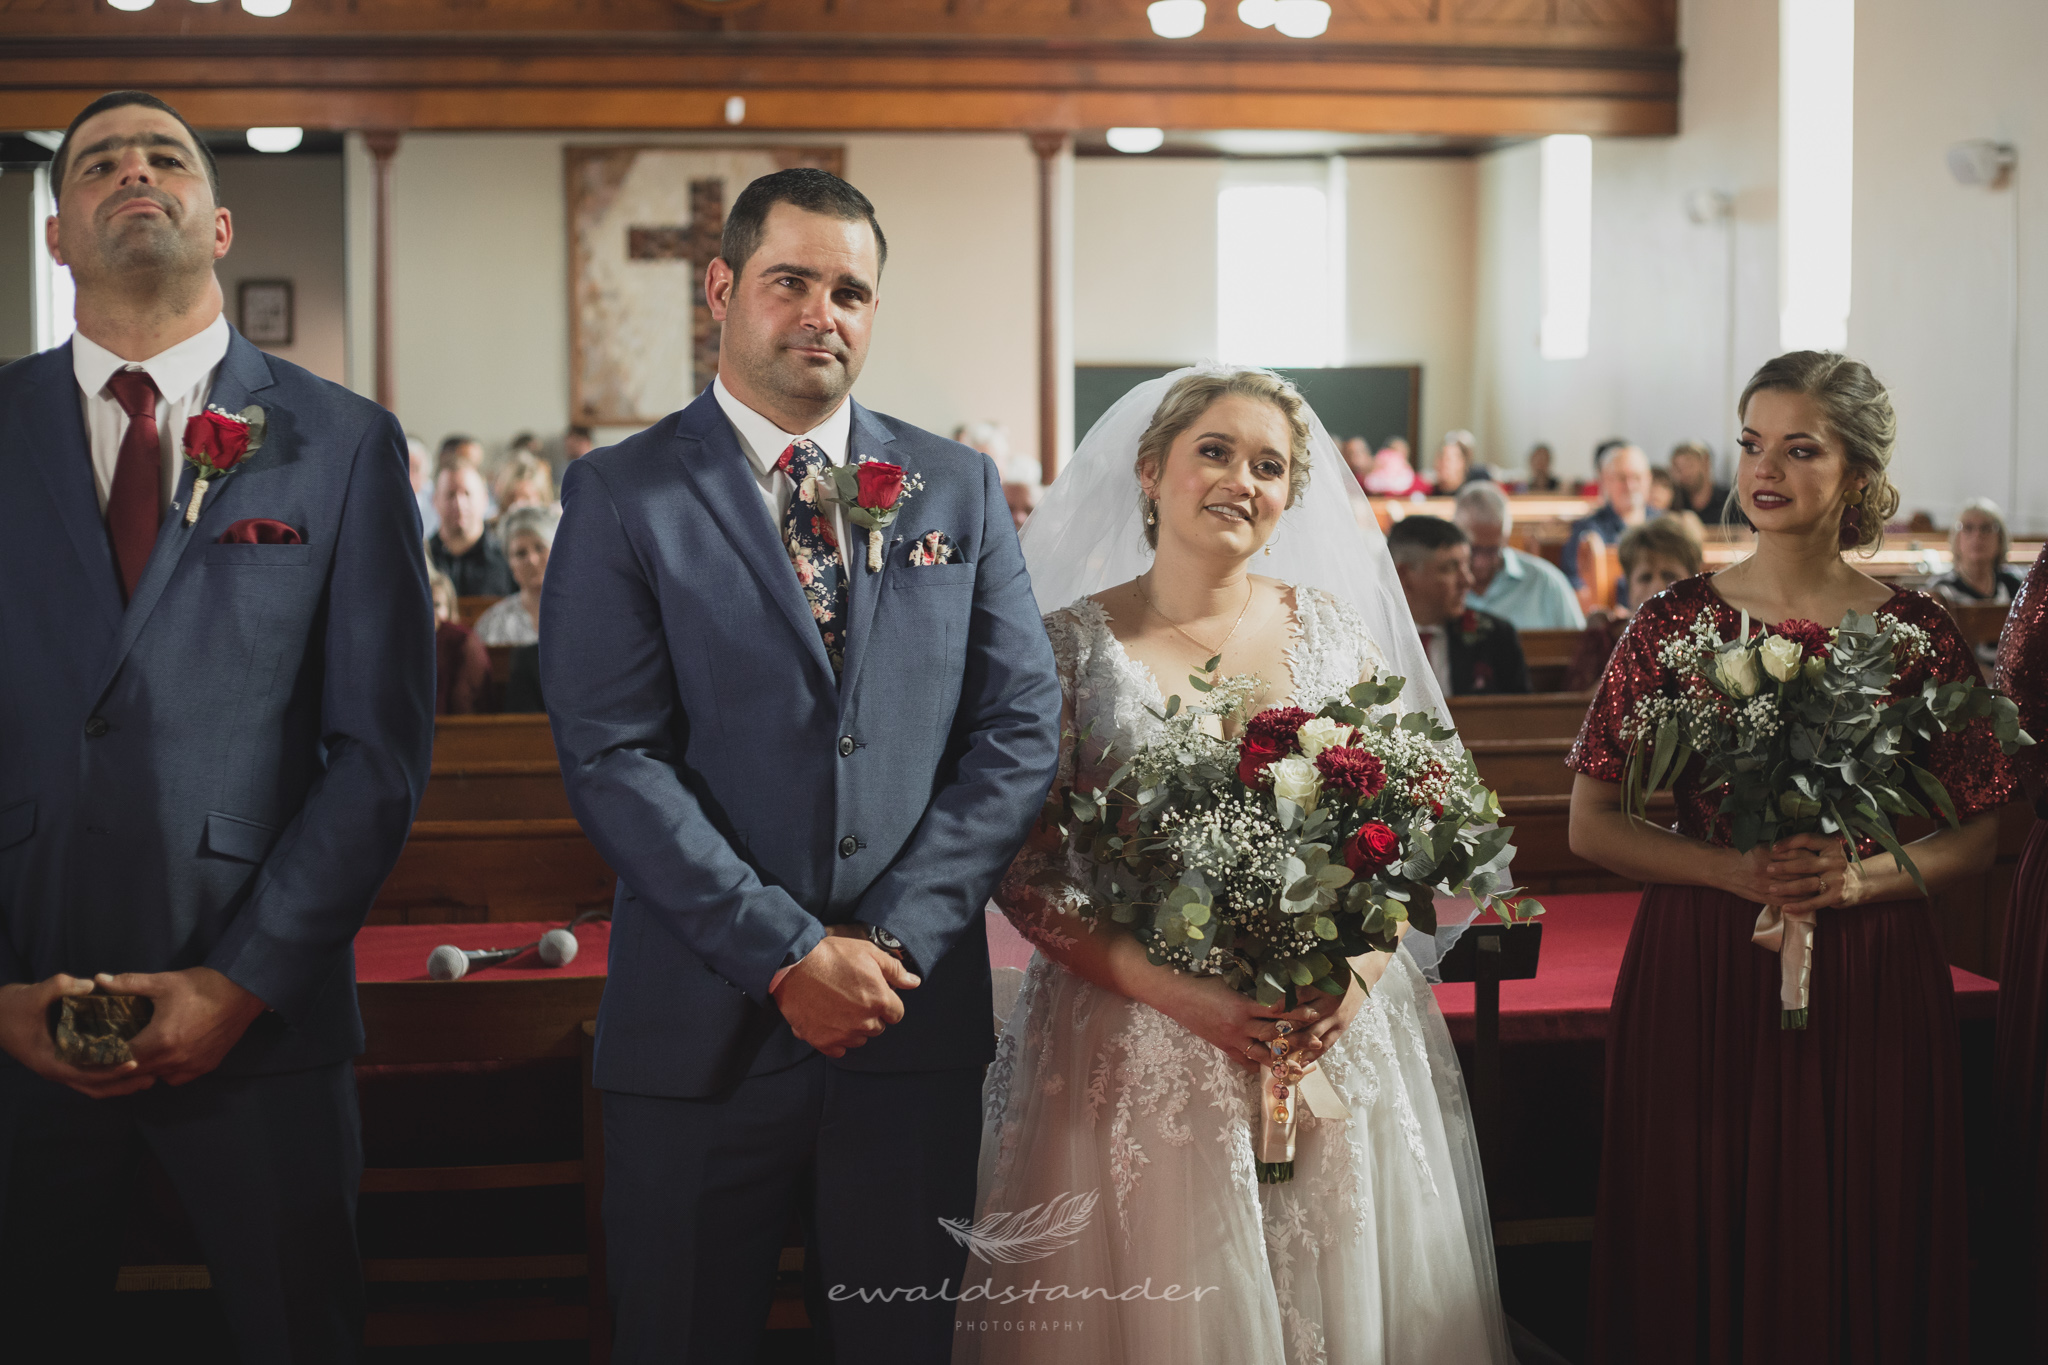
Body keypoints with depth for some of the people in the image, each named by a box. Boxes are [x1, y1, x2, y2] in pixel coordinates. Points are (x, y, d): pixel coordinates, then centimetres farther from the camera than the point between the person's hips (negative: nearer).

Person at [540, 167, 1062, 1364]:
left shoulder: (960, 489, 9)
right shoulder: (624, 495, 0)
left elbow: (1021, 727, 3)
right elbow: (612, 758, -8)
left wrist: (894, 938, -9)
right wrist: (787, 954, -14)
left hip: (917, 1026, 3)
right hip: (702, 1029, -2)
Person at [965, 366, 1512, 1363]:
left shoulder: (1335, 627, 7)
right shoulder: (1071, 645, -2)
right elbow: (1023, 872, -6)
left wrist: (1357, 971, -10)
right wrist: (1175, 992, -16)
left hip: (1336, 1034, 3)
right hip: (1135, 1045, -2)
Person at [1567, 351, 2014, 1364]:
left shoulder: (1917, 633, 1)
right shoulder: (1676, 623, 0)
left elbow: (1988, 828, 5)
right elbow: (1591, 825, 1)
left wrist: (1865, 876, -13)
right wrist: (1734, 870, -14)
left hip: (1871, 984, 0)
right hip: (1697, 982, 0)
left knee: (1860, 1255, 6)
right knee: (1699, 1252, 4)